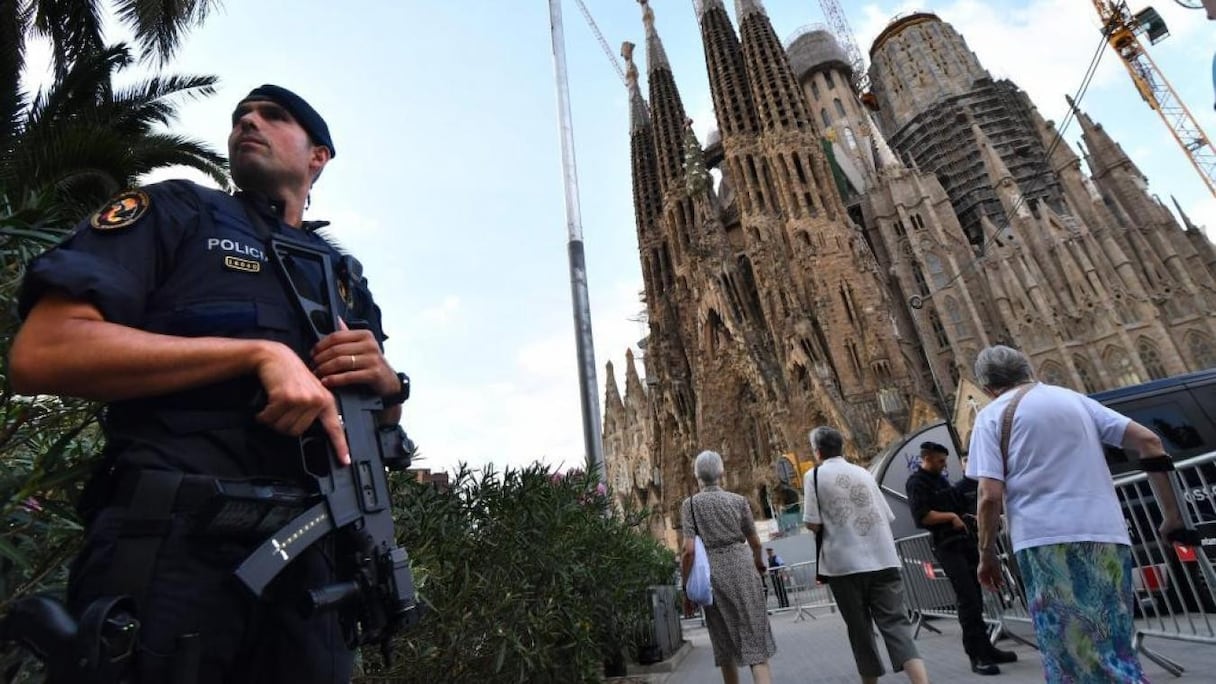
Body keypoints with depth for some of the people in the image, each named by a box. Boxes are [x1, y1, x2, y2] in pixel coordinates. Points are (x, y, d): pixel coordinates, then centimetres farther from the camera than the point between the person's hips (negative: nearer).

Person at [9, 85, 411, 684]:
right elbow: (39, 355, -8)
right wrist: (257, 352, -16)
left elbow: (385, 431, 18)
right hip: (170, 541, -3)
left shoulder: (345, 277, 17)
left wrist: (388, 386, -5)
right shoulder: (174, 211, 8)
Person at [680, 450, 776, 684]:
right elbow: (755, 543, 10)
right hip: (742, 567, 0)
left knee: (725, 641, 16)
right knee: (754, 636, 5)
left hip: (713, 572, 0)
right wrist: (759, 564, 31)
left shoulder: (690, 504, -4)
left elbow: (689, 550, -10)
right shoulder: (738, 500, 1)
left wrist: (686, 587, -1)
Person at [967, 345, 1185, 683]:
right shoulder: (1073, 397, 15)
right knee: (1112, 646, 17)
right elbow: (1148, 441, 10)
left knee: (1072, 653, 3)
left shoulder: (992, 414, -1)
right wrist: (1171, 513, 16)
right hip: (1106, 533, 6)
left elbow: (990, 495, -9)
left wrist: (986, 553, 2)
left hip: (1047, 539, -6)